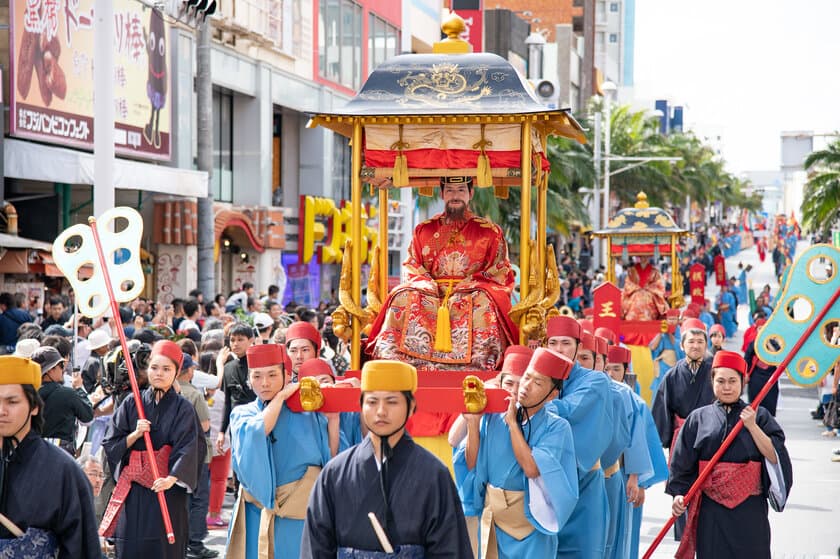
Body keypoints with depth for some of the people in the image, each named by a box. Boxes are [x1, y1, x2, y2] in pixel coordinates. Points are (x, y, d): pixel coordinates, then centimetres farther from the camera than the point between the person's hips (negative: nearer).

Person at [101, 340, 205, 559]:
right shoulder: (131, 404, 8)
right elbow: (110, 445, 7)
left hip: (167, 490, -2)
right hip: (132, 489, 2)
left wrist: (171, 479, -28)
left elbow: (188, 449, -13)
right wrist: (135, 434, -11)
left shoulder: (182, 408, 0)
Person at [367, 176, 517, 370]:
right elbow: (411, 267, 14)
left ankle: (478, 362, -45)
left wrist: (471, 282, -11)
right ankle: (392, 358, -39)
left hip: (472, 290, -2)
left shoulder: (489, 231, 12)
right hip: (432, 290, 2)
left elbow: (501, 272, 6)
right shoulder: (424, 230, 19)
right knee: (404, 297, -30)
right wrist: (427, 283, -8)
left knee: (481, 301, -38)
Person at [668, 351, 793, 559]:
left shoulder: (759, 416, 3)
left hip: (749, 505, 0)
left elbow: (774, 456, -6)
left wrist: (752, 426, -13)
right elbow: (682, 462, 6)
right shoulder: (698, 418, 5)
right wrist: (678, 493, -6)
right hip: (710, 506, 1)